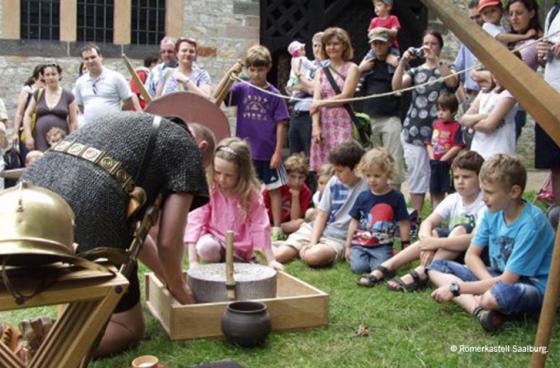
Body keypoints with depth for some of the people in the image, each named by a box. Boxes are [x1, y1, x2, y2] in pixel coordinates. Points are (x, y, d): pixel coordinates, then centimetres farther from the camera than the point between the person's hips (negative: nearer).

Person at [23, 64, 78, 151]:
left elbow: (73, 122, 4)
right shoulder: (38, 94, 12)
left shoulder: (68, 96, 6)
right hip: (40, 141, 2)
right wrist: (28, 136, 2)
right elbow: (27, 115, 13)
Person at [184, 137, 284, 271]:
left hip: (241, 249, 3)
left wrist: (270, 260, -10)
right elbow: (195, 221, -19)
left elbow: (260, 227, -9)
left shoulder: (252, 194, -12)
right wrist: (193, 262, -26)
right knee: (205, 246, -34)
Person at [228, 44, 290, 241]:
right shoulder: (241, 89, 1)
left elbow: (280, 124, -5)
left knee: (274, 189, 5)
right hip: (245, 151, 2)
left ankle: (277, 228, 13)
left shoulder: (273, 94, -4)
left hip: (268, 152, -2)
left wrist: (278, 152, -9)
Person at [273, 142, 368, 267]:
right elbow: (322, 215, 5)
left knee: (312, 256, -33)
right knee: (278, 255, -14)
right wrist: (312, 243, -6)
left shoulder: (366, 188, -12)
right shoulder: (334, 182, 4)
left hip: (339, 238, -4)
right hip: (316, 230, 4)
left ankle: (301, 249, -3)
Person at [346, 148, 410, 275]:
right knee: (358, 267, -19)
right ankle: (362, 255, 14)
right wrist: (348, 246, 8)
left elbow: (404, 224, 0)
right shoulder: (363, 197, 2)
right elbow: (354, 222, 9)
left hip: (382, 246, -2)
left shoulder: (396, 197, -4)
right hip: (360, 243, 2)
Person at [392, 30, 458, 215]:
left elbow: (452, 82, -14)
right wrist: (402, 62, -16)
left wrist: (435, 59, -19)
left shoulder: (447, 69, 10)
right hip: (414, 131, 2)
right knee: (416, 177, 3)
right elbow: (396, 86, -4)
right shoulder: (415, 71, 14)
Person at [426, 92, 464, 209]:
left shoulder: (456, 127, -10)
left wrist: (442, 159, -15)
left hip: (448, 165, -7)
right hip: (435, 164, 7)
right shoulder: (435, 124, 9)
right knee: (436, 194, 14)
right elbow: (429, 143, 10)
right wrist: (432, 158, -3)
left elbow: (458, 147, -16)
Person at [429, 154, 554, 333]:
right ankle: (479, 309, -24)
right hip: (497, 276, 8)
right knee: (436, 267, -2)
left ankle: (480, 303, -7)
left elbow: (507, 280, -25)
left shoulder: (531, 224, -25)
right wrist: (490, 282, -19)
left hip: (533, 286, -8)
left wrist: (456, 288, -21)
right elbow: (471, 256, 2)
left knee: (503, 292, -44)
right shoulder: (492, 212, -3)